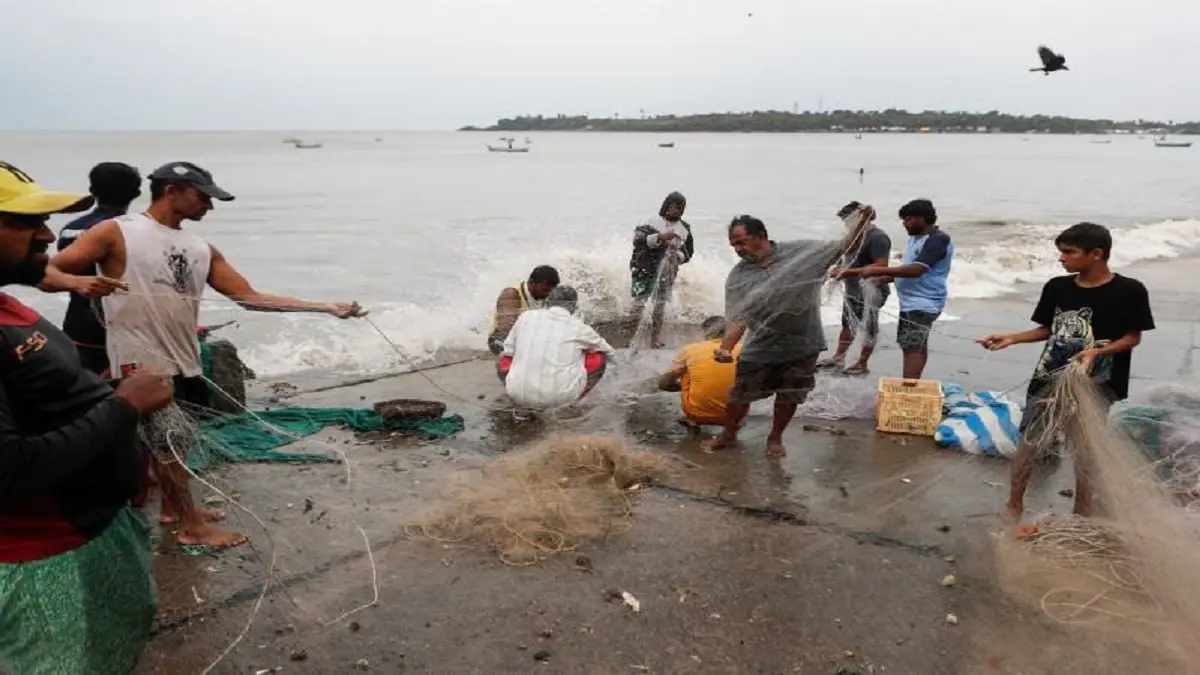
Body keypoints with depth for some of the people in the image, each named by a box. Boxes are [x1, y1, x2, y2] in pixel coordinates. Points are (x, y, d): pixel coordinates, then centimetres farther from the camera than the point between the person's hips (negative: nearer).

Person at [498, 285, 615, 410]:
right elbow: (607, 350, 20)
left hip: (519, 395, 2)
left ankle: (524, 406, 13)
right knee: (599, 357, 18)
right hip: (560, 397, -2)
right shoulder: (579, 327, 0)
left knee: (504, 359, 32)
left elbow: (509, 351, 16)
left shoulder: (527, 317, 3)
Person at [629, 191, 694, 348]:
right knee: (638, 303, -4)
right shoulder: (653, 222, -6)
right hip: (645, 269, -3)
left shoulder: (685, 229, 6)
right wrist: (659, 237, -28)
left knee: (660, 304, 7)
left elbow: (688, 252, 14)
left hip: (666, 272, 3)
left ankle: (656, 338, 13)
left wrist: (678, 256, -9)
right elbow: (637, 238, -19)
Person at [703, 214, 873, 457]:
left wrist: (862, 223, -17)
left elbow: (843, 247, -2)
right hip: (760, 348, 1)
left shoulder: (801, 251, -9)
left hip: (801, 345, 0)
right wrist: (725, 347, -29)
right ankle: (728, 434, 34)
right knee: (740, 395, 10)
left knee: (789, 396, 13)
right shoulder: (738, 276, -8)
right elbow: (737, 318, -13)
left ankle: (775, 438, 35)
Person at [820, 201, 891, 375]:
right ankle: (838, 358, 30)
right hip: (852, 290, 10)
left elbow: (882, 266, -25)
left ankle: (862, 364, 10)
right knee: (848, 324, 18)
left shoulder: (877, 237, -18)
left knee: (868, 327, 1)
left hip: (869, 291, -10)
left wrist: (851, 271, -27)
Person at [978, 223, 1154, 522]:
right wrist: (1011, 338, -2)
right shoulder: (1056, 287, 2)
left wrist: (1097, 352, -21)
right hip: (1050, 377, 3)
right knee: (1029, 441, 5)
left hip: (1096, 383, -3)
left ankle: (1082, 515, 22)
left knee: (1085, 448, 6)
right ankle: (1014, 505, 19)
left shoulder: (1129, 291, -9)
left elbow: (1133, 337, -5)